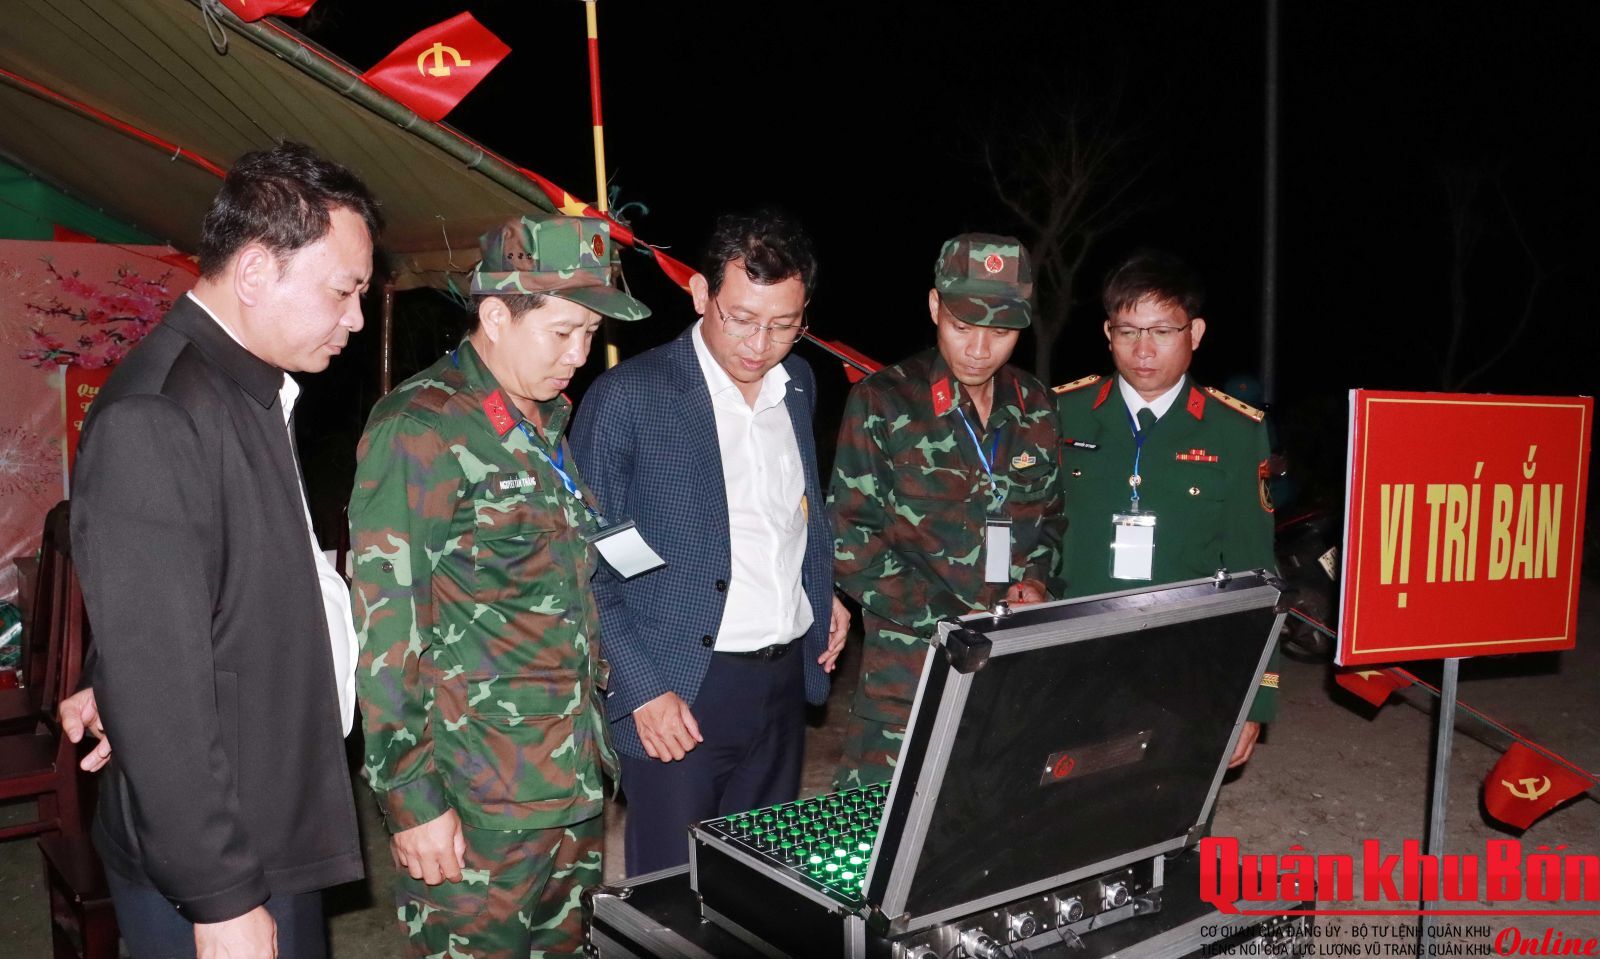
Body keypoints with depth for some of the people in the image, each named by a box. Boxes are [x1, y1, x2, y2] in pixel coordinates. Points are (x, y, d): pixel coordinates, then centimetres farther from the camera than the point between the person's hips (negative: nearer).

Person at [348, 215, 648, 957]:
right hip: (480, 805, -7)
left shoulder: (548, 423, 10)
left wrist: (597, 717, 13)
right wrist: (412, 800, -16)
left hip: (576, 782, 7)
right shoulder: (421, 429, -14)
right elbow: (384, 626, -16)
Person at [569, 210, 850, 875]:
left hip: (785, 680, 6)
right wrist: (643, 689, -14)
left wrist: (823, 593, 8)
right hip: (679, 695, -5)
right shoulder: (628, 397, -11)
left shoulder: (798, 385, 9)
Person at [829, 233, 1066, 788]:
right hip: (909, 666, -4)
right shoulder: (884, 403, -6)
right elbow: (852, 543, -9)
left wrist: (1039, 582, 0)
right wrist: (954, 621, -13)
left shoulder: (1035, 408, 8)